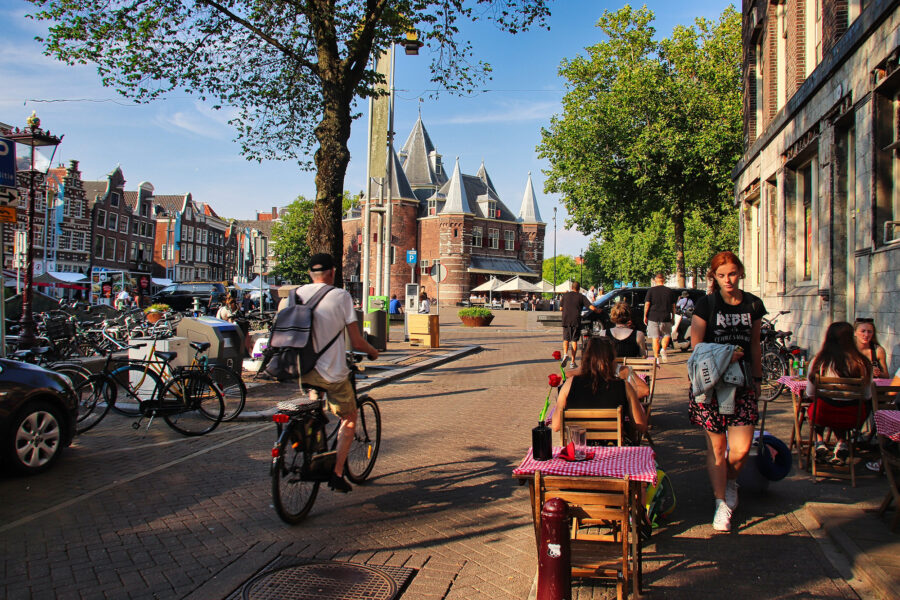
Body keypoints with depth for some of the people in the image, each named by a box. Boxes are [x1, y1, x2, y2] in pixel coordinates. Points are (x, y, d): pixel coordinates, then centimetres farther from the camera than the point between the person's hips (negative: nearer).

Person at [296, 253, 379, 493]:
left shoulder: (297, 293, 4)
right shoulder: (341, 296, -8)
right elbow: (357, 342, -8)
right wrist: (373, 351, 13)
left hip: (303, 371, 5)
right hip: (332, 372, -5)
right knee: (349, 419, 17)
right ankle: (337, 474, 10)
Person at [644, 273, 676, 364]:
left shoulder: (651, 290, 0)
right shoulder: (670, 291, 5)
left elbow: (647, 304, -5)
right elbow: (673, 306, 8)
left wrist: (645, 316, 2)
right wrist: (673, 317, 17)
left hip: (653, 317, -1)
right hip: (665, 318, 1)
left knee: (655, 338, 5)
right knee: (667, 334, 19)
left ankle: (656, 358, 4)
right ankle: (663, 349, -7)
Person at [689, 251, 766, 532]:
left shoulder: (753, 305, 8)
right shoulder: (706, 305, -3)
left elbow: (754, 345, 18)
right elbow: (696, 345, -4)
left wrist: (758, 378, 20)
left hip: (742, 382, 3)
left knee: (741, 448, -3)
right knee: (716, 446, 2)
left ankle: (730, 481, 30)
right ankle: (722, 503, 16)